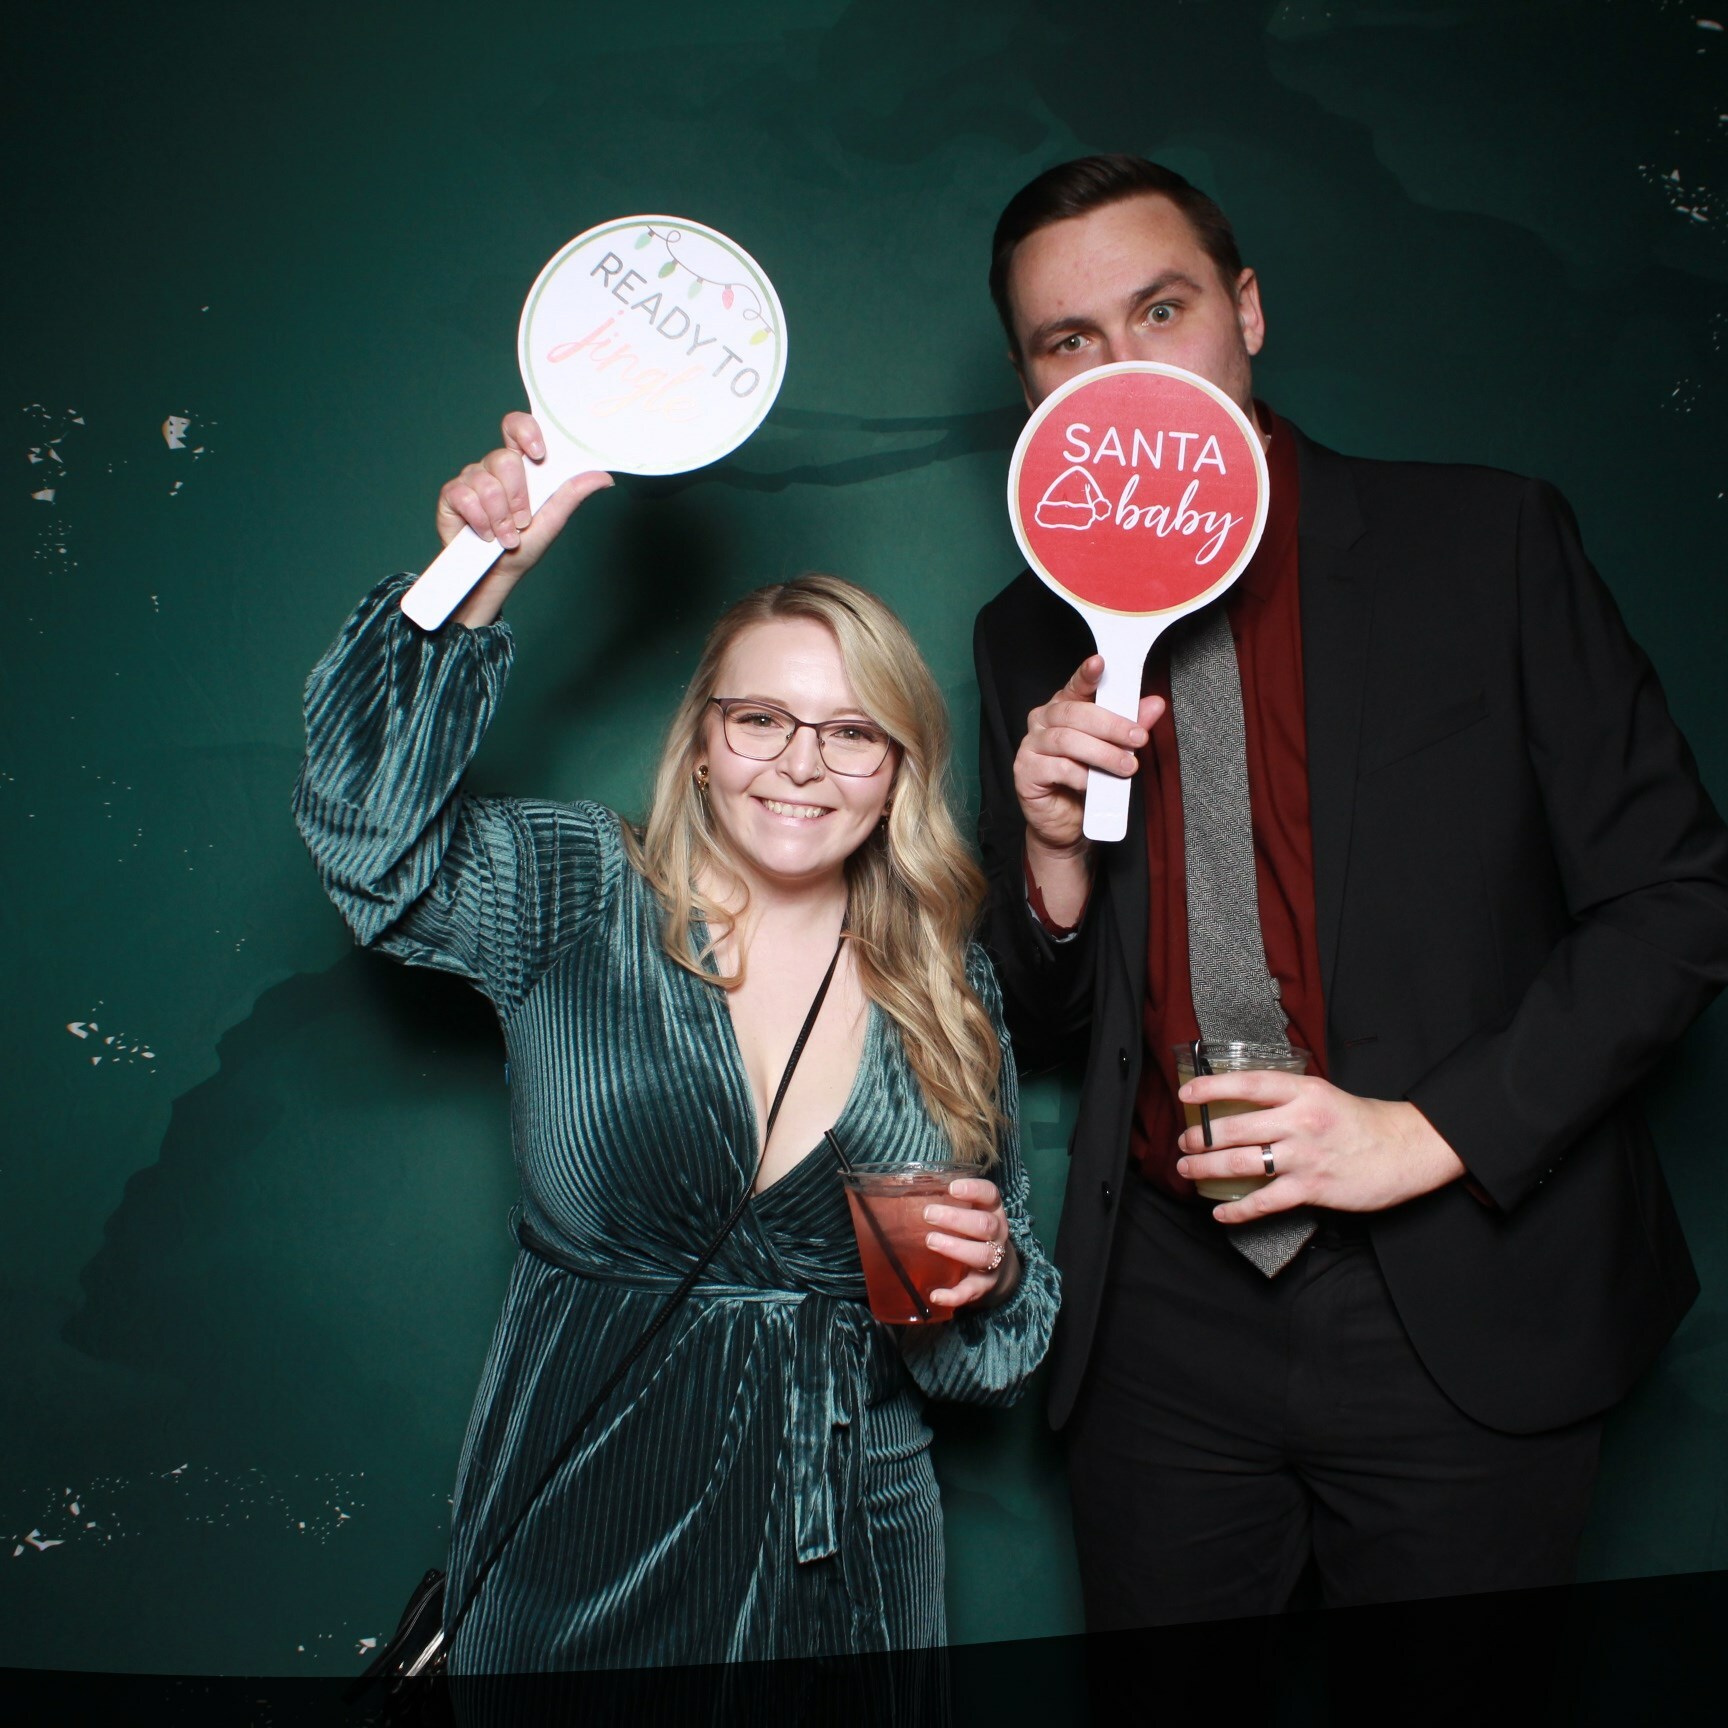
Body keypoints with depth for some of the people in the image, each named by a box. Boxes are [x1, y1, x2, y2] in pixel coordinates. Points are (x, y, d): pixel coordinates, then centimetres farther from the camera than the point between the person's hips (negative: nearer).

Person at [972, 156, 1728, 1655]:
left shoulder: (1489, 547, -4)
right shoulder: (1033, 643, 5)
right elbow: (1044, 1026, 8)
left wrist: (1435, 1131, -14)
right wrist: (1057, 848, -13)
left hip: (1466, 1316, -2)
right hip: (1162, 1321, 3)